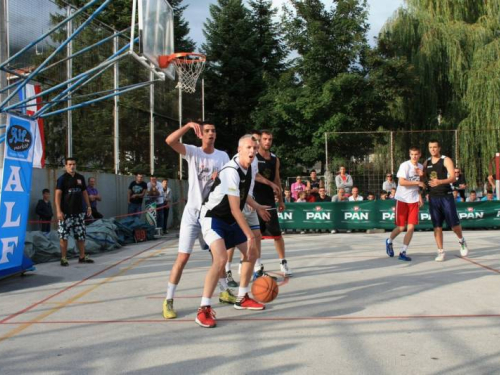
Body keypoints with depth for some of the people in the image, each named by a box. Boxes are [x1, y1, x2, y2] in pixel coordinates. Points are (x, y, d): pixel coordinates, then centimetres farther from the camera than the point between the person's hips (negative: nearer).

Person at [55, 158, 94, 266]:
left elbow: (84, 192, 19)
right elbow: (58, 195, -10)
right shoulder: (62, 179, -4)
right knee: (64, 236, -3)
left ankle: (82, 256, 20)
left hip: (79, 212, 5)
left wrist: (88, 206, 13)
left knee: (81, 235, 10)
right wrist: (58, 211, -17)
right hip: (66, 212, -5)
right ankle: (64, 258, 5)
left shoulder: (80, 178, 11)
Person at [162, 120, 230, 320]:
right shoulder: (193, 152, -4)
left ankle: (225, 292, 34)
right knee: (183, 257, -7)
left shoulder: (223, 156, 5)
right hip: (193, 212, -3)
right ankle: (168, 301, 2)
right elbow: (170, 140, -20)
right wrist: (189, 125, -29)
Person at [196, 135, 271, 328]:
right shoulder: (231, 172, -27)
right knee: (221, 259, -28)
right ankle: (204, 309, -20)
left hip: (230, 221, 10)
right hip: (213, 218, -10)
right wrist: (250, 236, -24)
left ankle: (242, 298, 30)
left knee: (251, 254, 14)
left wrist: (257, 207, 33)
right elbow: (235, 210, -27)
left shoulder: (249, 167, 1)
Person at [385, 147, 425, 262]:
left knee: (411, 227, -3)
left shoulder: (420, 167, 10)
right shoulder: (405, 165, -11)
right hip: (402, 199, -5)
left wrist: (421, 176, 3)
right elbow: (402, 182, -22)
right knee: (401, 227, 1)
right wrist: (417, 182, -20)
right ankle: (389, 241, 31)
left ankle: (403, 252, 4)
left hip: (414, 200, 5)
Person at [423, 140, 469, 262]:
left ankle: (461, 241, 29)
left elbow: (453, 177, -17)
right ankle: (441, 252, 8)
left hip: (446, 196, -3)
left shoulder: (446, 160, -5)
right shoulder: (426, 163, 9)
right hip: (433, 197, 4)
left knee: (454, 223, 0)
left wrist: (440, 181, -33)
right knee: (437, 226, 3)